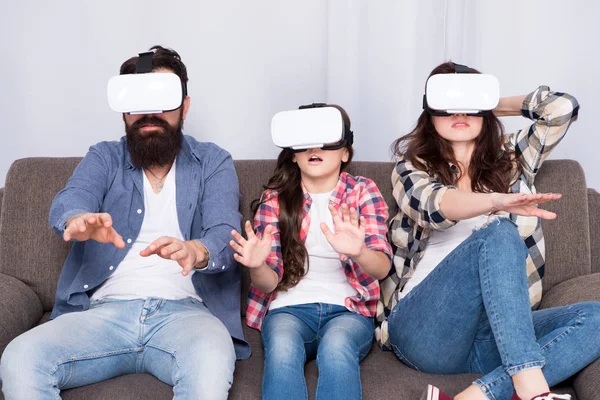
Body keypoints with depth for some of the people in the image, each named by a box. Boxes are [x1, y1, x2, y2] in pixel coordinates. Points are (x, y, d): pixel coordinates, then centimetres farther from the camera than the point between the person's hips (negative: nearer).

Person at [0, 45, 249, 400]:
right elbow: (70, 199, -7)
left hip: (183, 310, -2)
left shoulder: (213, 162, 11)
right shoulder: (105, 157, 15)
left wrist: (194, 250, -32)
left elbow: (225, 233, -6)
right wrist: (80, 221, -34)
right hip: (104, 311, 2)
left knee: (212, 360, -37)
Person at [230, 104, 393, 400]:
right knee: (282, 349, -35)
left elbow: (382, 267, -7)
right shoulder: (275, 198, 6)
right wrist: (257, 266, -24)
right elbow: (270, 281, 2)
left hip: (348, 308, 0)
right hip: (290, 307, 1)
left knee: (336, 347, -36)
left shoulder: (363, 191, 5)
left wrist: (357, 252, -33)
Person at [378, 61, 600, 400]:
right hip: (424, 328, -4)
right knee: (498, 234, -30)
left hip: (490, 332, 4)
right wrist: (497, 201, -35)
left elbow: (563, 107, 9)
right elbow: (433, 205, -15)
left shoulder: (511, 159, 20)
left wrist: (495, 105, 22)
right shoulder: (412, 169, 9)